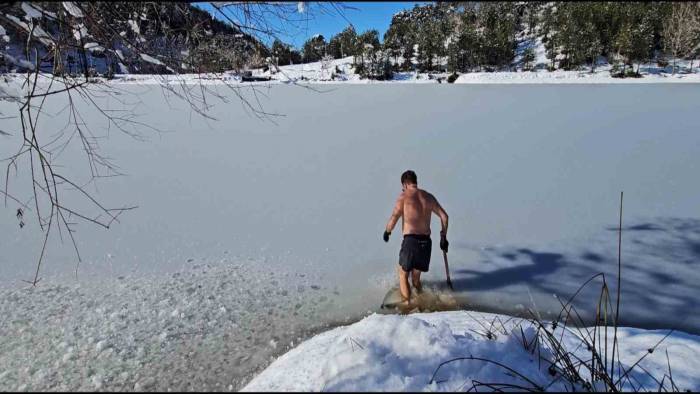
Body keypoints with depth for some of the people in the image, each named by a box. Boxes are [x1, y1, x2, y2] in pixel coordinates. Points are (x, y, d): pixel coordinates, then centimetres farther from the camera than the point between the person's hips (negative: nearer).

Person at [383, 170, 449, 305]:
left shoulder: (404, 196, -3)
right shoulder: (428, 197, 11)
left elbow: (394, 217, -10)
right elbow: (444, 216, 10)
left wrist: (387, 232, 7)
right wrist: (443, 237, 16)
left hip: (411, 241, -5)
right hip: (426, 242, 5)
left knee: (403, 275, 12)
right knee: (416, 277, 22)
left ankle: (408, 305, 11)